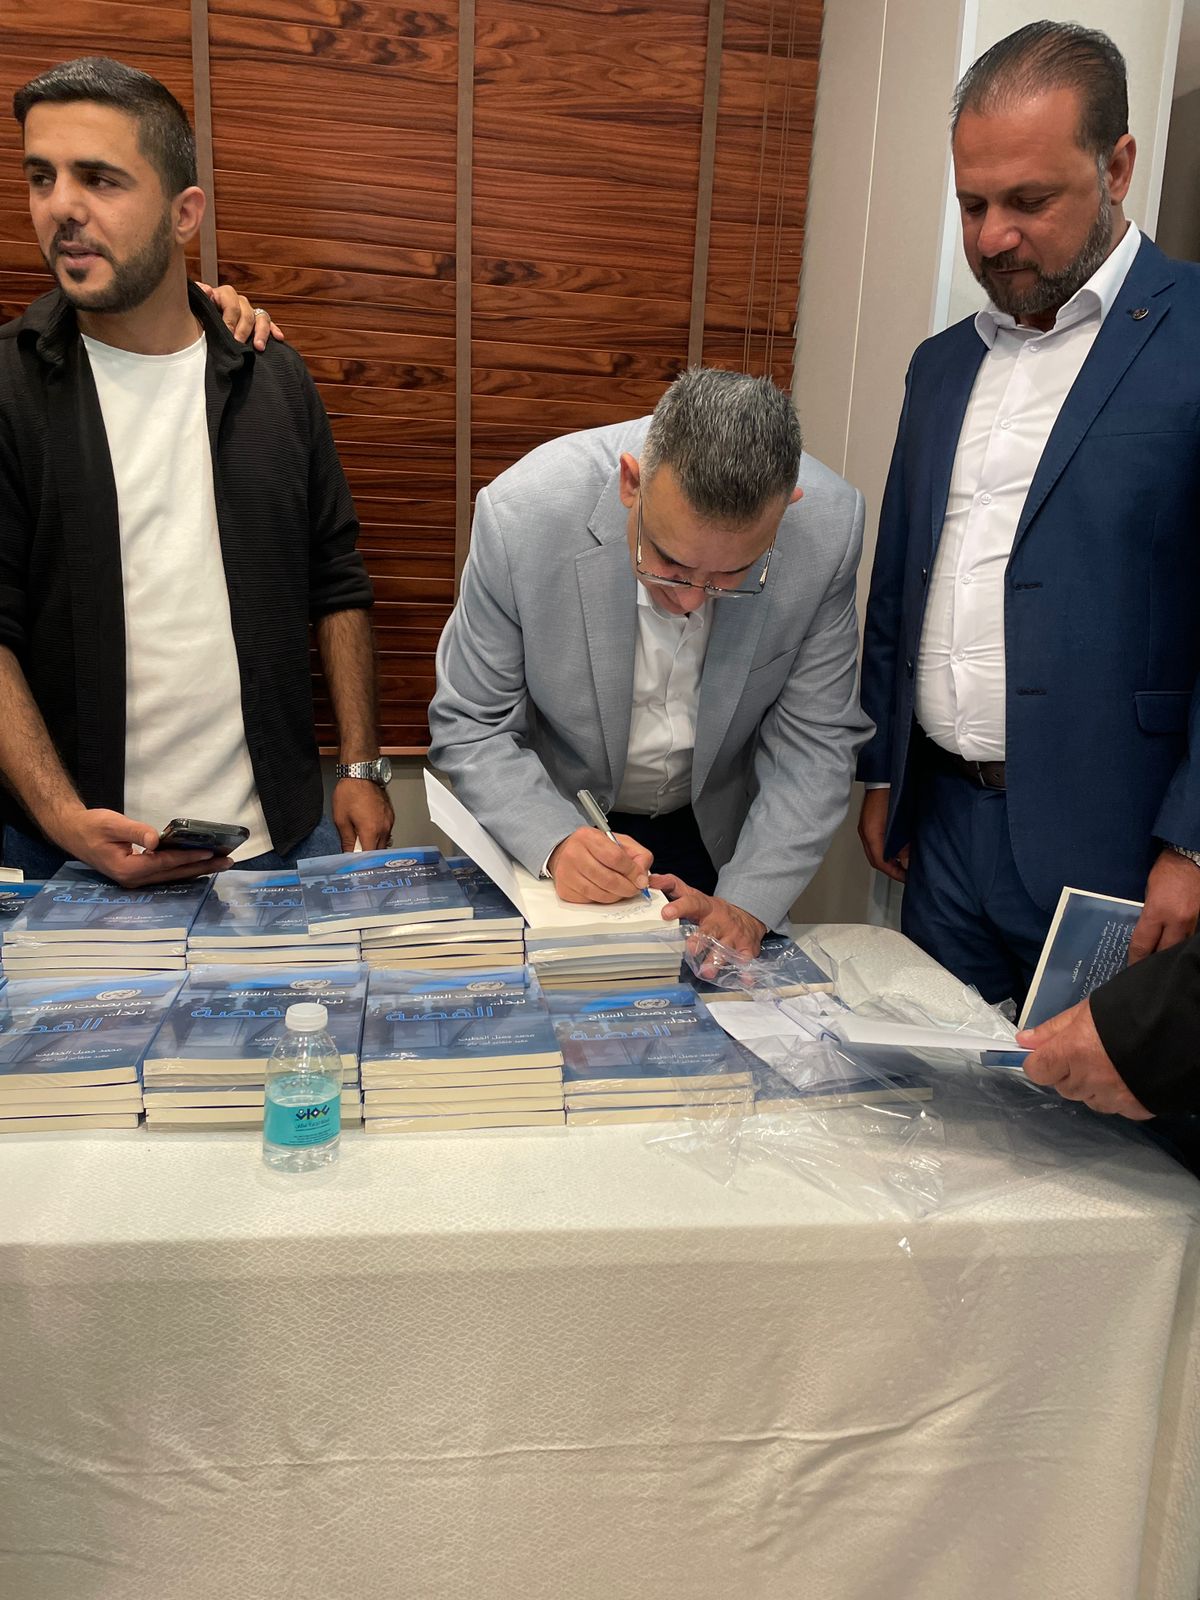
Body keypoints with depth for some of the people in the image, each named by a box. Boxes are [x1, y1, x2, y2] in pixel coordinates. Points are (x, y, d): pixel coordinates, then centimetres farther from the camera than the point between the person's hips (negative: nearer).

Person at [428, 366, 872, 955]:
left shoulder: (830, 525, -27)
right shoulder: (522, 513, -31)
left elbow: (814, 739, -17)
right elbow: (470, 726, -20)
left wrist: (748, 904, -26)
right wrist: (557, 842, -37)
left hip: (717, 833, 1)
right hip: (554, 821, -1)